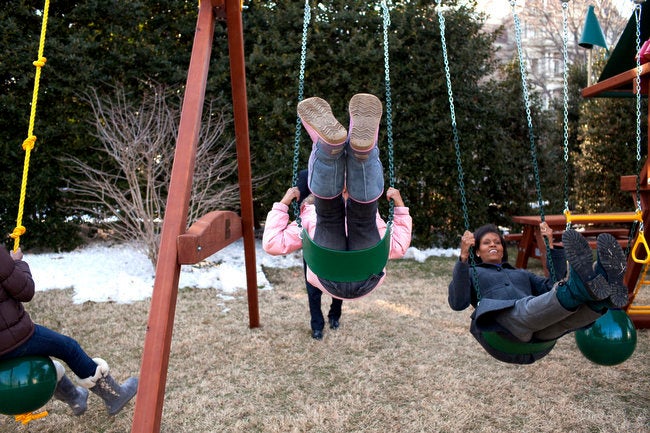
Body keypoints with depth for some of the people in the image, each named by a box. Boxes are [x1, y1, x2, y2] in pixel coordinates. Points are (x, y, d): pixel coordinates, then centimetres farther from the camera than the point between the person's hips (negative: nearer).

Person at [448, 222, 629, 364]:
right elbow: (457, 303, 2)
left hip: (539, 336, 5)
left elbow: (553, 286, 22)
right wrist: (463, 257, -8)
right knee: (528, 311, -39)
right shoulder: (471, 273, 26)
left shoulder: (521, 274, 40)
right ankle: (580, 286, -62)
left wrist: (551, 246, 18)